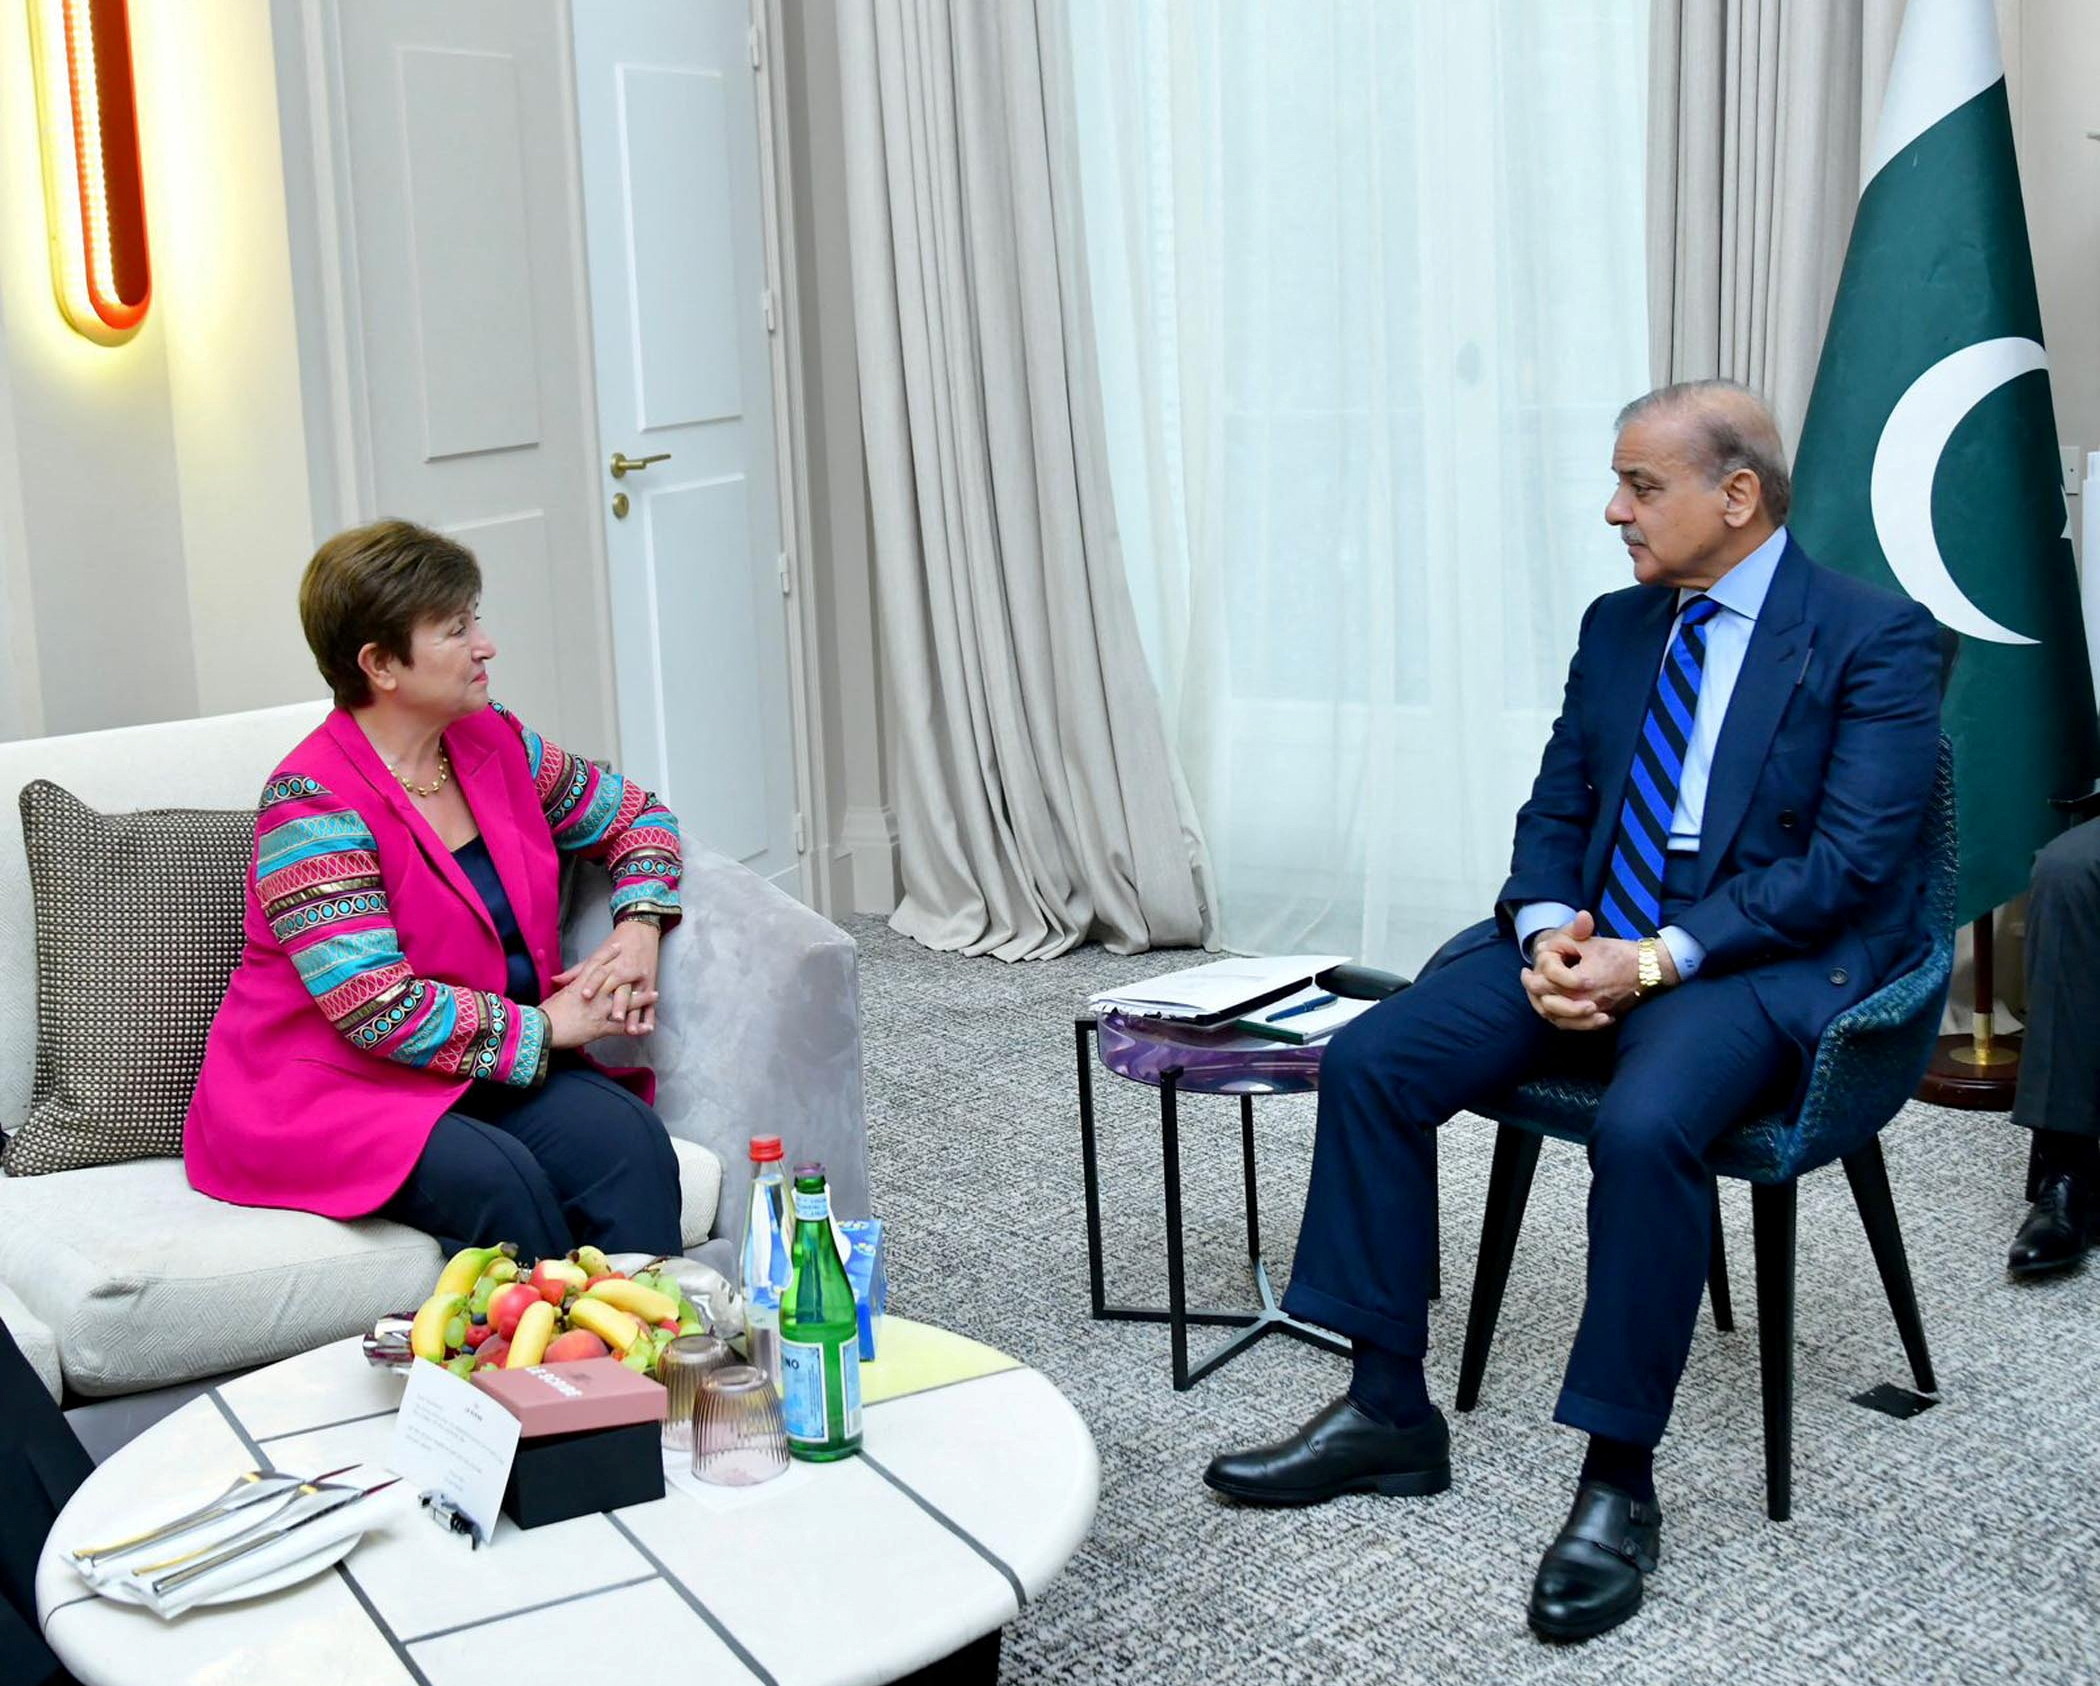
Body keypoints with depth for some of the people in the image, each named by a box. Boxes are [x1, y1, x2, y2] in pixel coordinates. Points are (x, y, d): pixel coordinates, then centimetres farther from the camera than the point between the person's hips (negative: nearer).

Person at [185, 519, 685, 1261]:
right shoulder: (312, 805, -16)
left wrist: (639, 928, 1)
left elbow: (635, 815, 21)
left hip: (488, 1068, 6)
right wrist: (550, 1025, -14)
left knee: (626, 1137, -24)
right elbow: (379, 1011, -22)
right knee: (495, 1176, -34)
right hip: (326, 1089, -6)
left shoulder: (494, 743, 7)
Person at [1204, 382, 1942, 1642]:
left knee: (1643, 1127, -36)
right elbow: (1555, 813, 14)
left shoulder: (1875, 637, -6)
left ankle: (1621, 1481, -18)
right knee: (1371, 1062, -13)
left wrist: (1654, 962, -22)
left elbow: (1851, 863, -14)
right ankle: (1388, 1411, -3)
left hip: (1768, 959, -6)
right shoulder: (1617, 627, 14)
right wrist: (1549, 930, -9)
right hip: (1598, 936, 7)